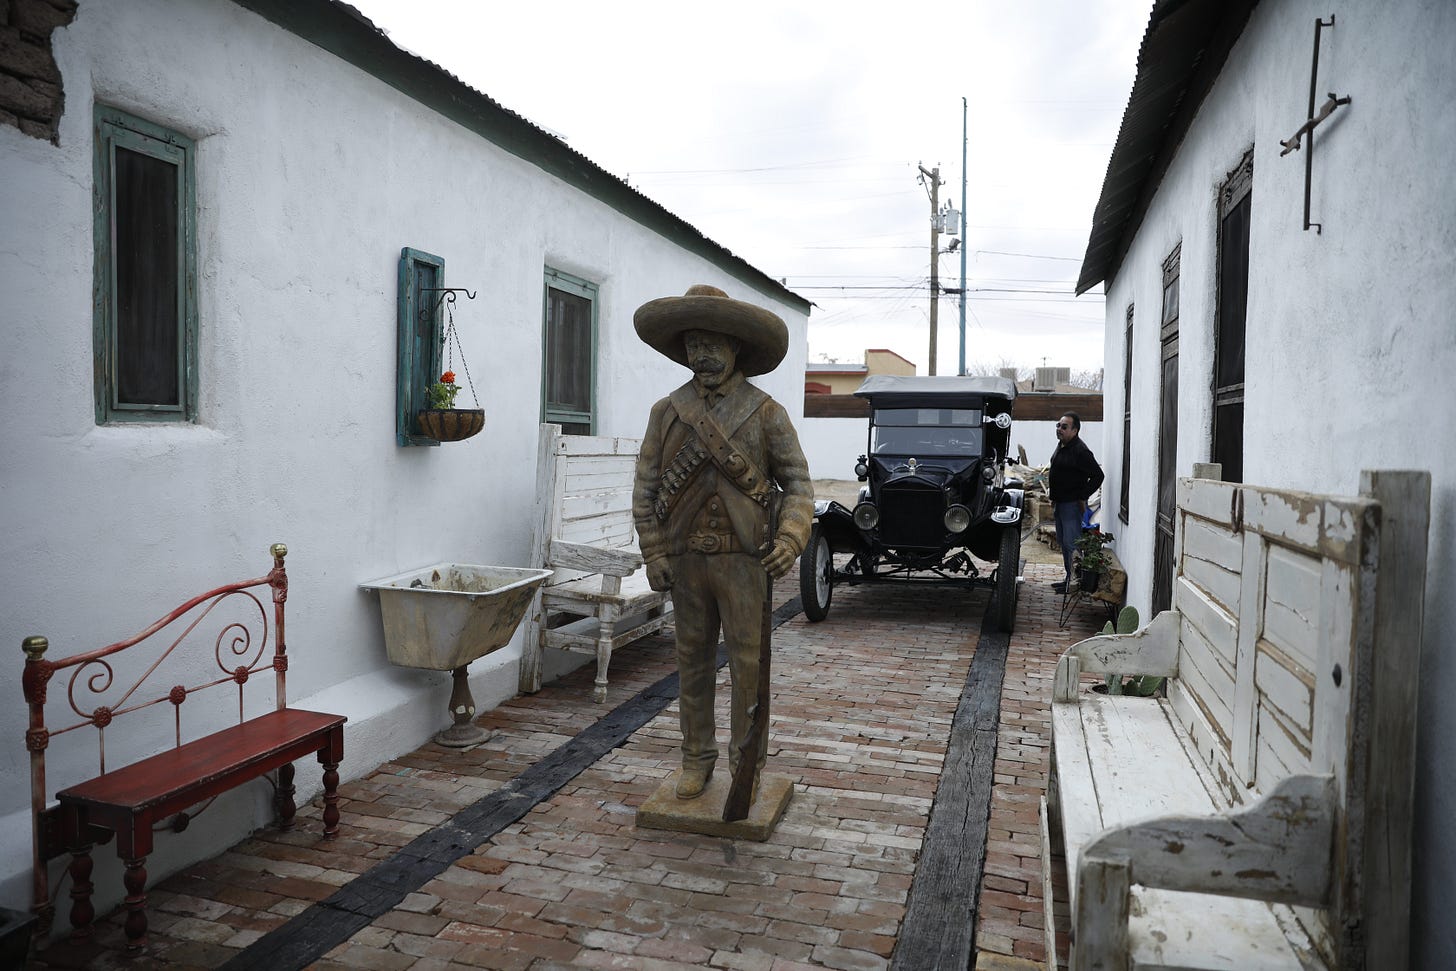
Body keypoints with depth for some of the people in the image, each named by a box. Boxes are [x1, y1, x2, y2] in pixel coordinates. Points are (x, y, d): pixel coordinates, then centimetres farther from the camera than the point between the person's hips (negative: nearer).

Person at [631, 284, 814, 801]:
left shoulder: (766, 413, 0)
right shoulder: (666, 412, 6)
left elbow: (797, 482, 0)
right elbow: (645, 487, 6)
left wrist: (791, 537, -16)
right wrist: (653, 554, 0)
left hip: (744, 559, -2)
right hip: (685, 559, 3)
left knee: (749, 664, 2)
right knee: (693, 661, 12)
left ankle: (747, 765, 17)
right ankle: (697, 759, 25)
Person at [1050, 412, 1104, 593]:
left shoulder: (1080, 451, -17)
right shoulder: (1061, 446, 13)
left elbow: (1097, 475, -19)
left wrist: (1082, 497, -17)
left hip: (1072, 504, -10)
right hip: (1060, 503, 10)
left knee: (1071, 544, -10)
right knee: (1063, 543, 15)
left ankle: (1075, 582, -4)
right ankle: (1069, 579, 24)